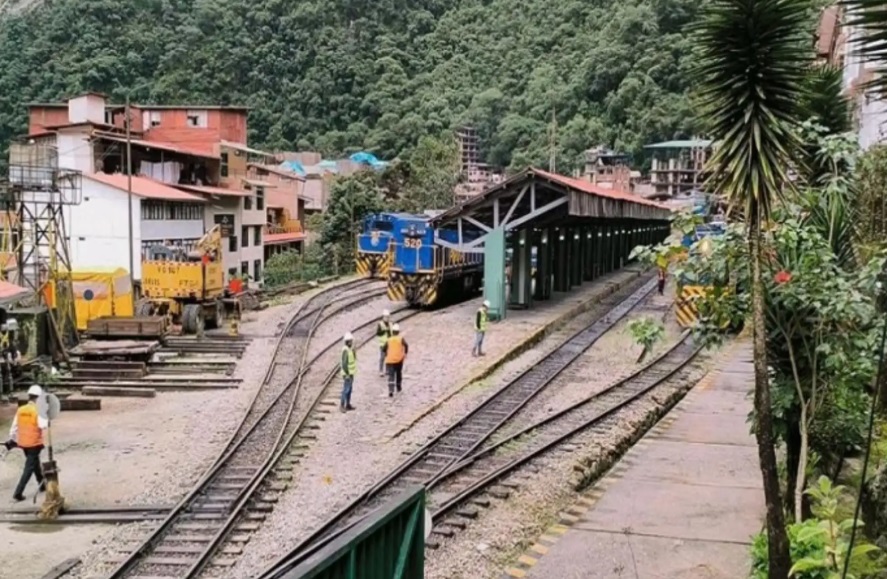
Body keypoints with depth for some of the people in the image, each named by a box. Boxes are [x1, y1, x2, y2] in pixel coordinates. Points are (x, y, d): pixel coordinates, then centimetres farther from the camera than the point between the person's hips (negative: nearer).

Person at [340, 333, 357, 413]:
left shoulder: (351, 349, 8)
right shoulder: (345, 350, -22)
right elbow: (344, 363, -24)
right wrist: (347, 374, -23)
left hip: (351, 373, 10)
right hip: (347, 373, -10)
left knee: (350, 389, 14)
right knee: (346, 389, -6)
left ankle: (348, 405, 22)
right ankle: (342, 406, -1)